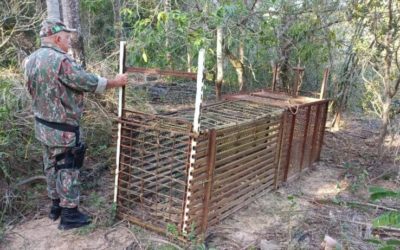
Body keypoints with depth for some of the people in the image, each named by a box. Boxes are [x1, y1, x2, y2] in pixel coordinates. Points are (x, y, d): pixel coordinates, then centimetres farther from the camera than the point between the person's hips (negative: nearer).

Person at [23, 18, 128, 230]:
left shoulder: (31, 60, 4)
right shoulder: (61, 60, -24)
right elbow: (90, 82, -18)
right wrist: (115, 82, -5)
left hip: (42, 125, 9)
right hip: (63, 129, -9)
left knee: (52, 166, 20)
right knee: (68, 169, 3)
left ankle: (56, 206, 34)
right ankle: (69, 215, 13)